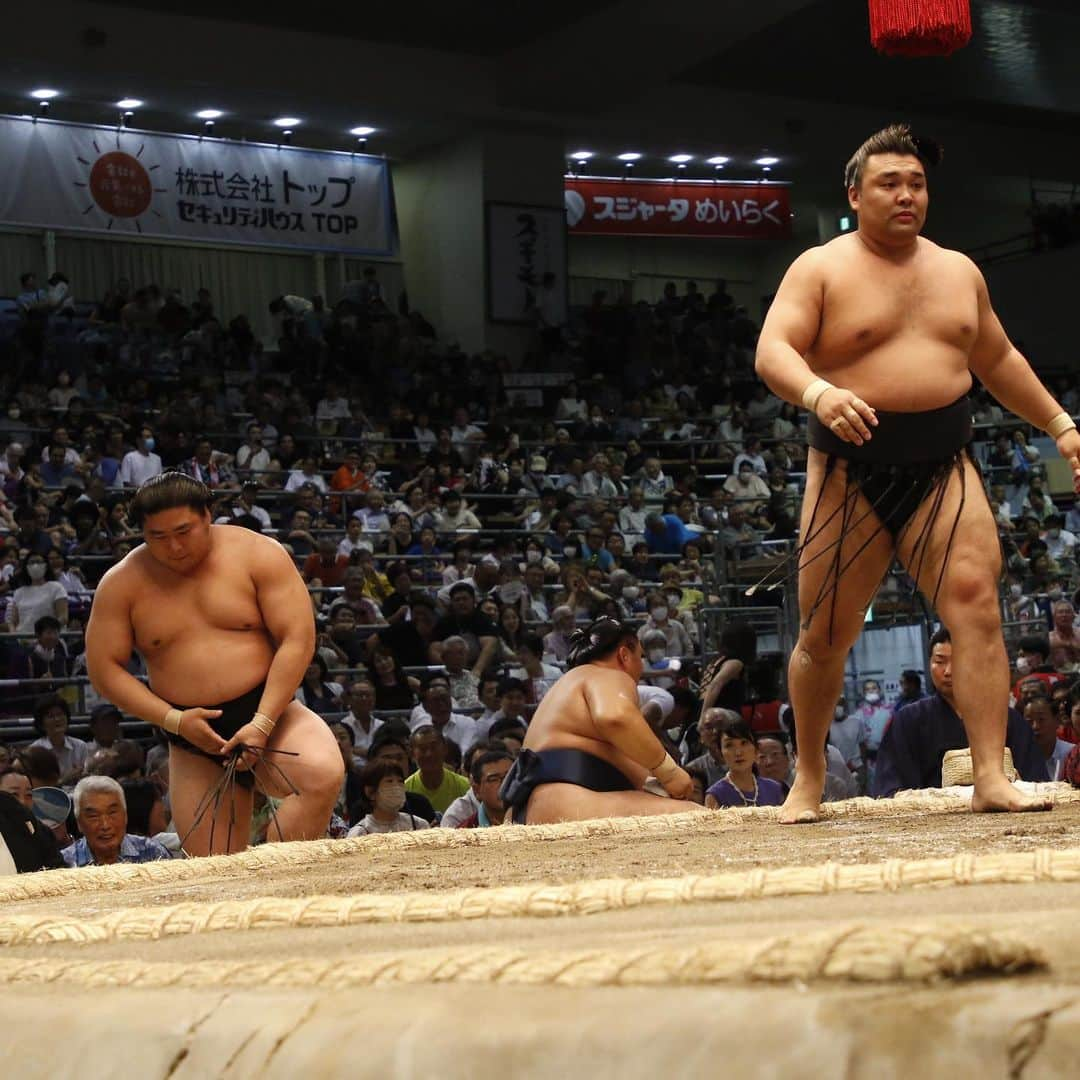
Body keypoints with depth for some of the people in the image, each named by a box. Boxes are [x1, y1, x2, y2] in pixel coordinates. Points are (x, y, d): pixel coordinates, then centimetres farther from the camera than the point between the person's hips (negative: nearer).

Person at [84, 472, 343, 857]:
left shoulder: (258, 554, -4)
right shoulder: (122, 583, 1)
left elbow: (297, 638, -9)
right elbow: (104, 667, 2)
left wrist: (262, 723, -19)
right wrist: (173, 720, -11)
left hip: (270, 711, -2)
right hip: (194, 739, 2)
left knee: (324, 773, -32)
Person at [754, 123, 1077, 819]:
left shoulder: (960, 271, 15)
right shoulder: (821, 269, -1)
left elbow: (998, 360, 26)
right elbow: (773, 350, -14)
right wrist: (818, 394, -33)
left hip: (944, 468, 3)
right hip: (851, 472, -3)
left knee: (978, 604, -15)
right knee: (826, 633, 2)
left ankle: (992, 778, -16)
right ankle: (810, 776, 21)